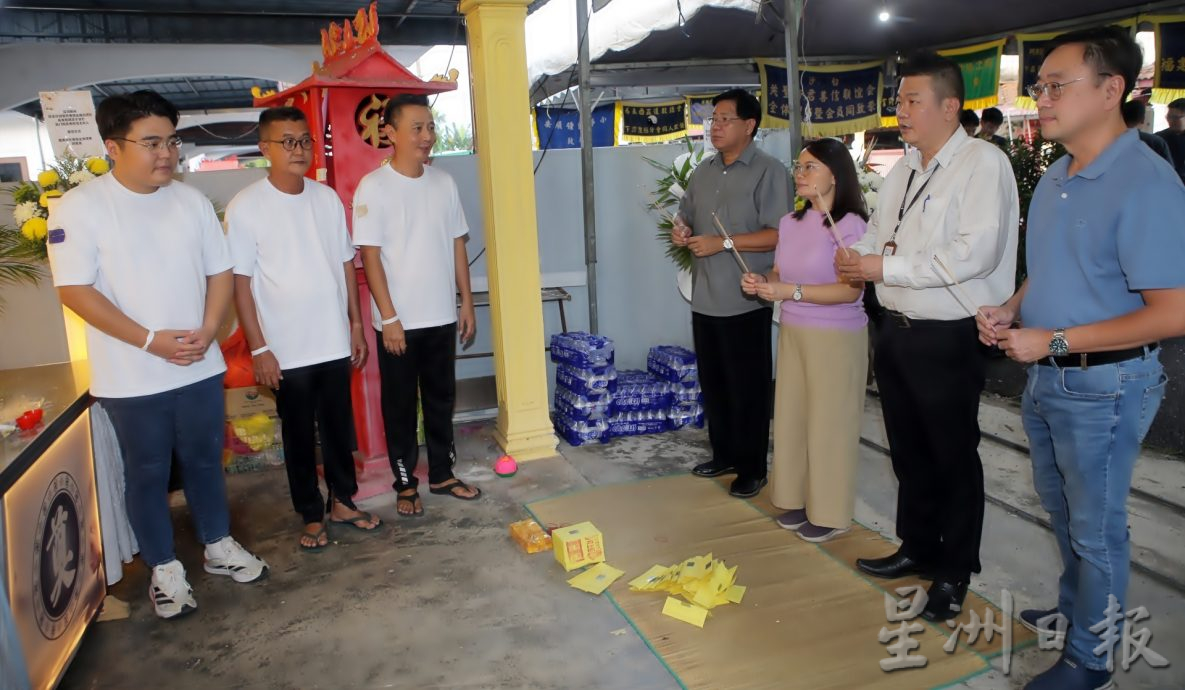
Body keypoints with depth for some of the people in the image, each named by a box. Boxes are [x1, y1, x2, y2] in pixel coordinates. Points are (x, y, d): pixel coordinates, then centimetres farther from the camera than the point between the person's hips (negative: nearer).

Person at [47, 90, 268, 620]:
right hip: (131, 378, -4)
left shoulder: (192, 200, 2)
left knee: (205, 461, 17)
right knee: (147, 473, 11)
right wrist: (151, 341, -18)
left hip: (200, 368, 4)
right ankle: (164, 568, 28)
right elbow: (75, 291, -14)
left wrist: (207, 332, -10)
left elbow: (220, 272, 6)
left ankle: (219, 546, 36)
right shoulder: (79, 208, -11)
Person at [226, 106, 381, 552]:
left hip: (334, 342, 4)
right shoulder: (246, 207, -10)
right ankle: (311, 516, 26)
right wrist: (259, 348, -11)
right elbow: (240, 282, -9)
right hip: (287, 349, -4)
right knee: (299, 435, 10)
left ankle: (342, 501, 32)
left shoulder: (327, 198, 3)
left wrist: (356, 324, 8)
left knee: (339, 427, 15)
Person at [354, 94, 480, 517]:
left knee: (442, 400, 15)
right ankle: (405, 485, 23)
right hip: (399, 321, -4)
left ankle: (442, 474, 31)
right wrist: (389, 317, -15)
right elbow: (370, 256, -12)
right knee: (400, 406, 8)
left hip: (441, 317, 5)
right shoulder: (374, 187, -10)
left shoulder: (443, 183, 5)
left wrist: (467, 304, 8)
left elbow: (457, 245, 9)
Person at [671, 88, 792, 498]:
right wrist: (682, 232, 1)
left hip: (746, 301, -7)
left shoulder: (768, 172, -10)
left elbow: (780, 234, -17)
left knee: (747, 388, 3)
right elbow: (687, 217, 24)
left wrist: (723, 243, -19)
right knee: (713, 383, 15)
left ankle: (753, 469, 16)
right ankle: (724, 455, 31)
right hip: (705, 299, 7)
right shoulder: (703, 172, 13)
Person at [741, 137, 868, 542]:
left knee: (829, 424, 2)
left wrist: (791, 292, -24)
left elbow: (850, 290, -19)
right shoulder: (790, 222, 9)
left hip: (836, 337, -7)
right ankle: (799, 499, 27)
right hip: (791, 333, 7)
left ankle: (830, 514, 15)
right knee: (791, 417, 12)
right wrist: (761, 283, -5)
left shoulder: (849, 224, -12)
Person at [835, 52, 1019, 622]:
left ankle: (953, 574, 24)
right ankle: (917, 548, 38)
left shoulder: (982, 163, -13)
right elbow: (877, 234, 18)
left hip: (947, 340, -8)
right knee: (908, 451, 20)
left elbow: (975, 252, -24)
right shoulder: (903, 169, 12)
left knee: (953, 458, 7)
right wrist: (857, 257, -5)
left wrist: (888, 267, -21)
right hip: (896, 332, 8)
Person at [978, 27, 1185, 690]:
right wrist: (1009, 311, -1)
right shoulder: (1056, 178, 6)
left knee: (1096, 527, 9)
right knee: (1065, 512, 24)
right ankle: (1074, 611, 46)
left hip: (1104, 385, -8)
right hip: (1046, 379, 8)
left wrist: (1055, 340, -23)